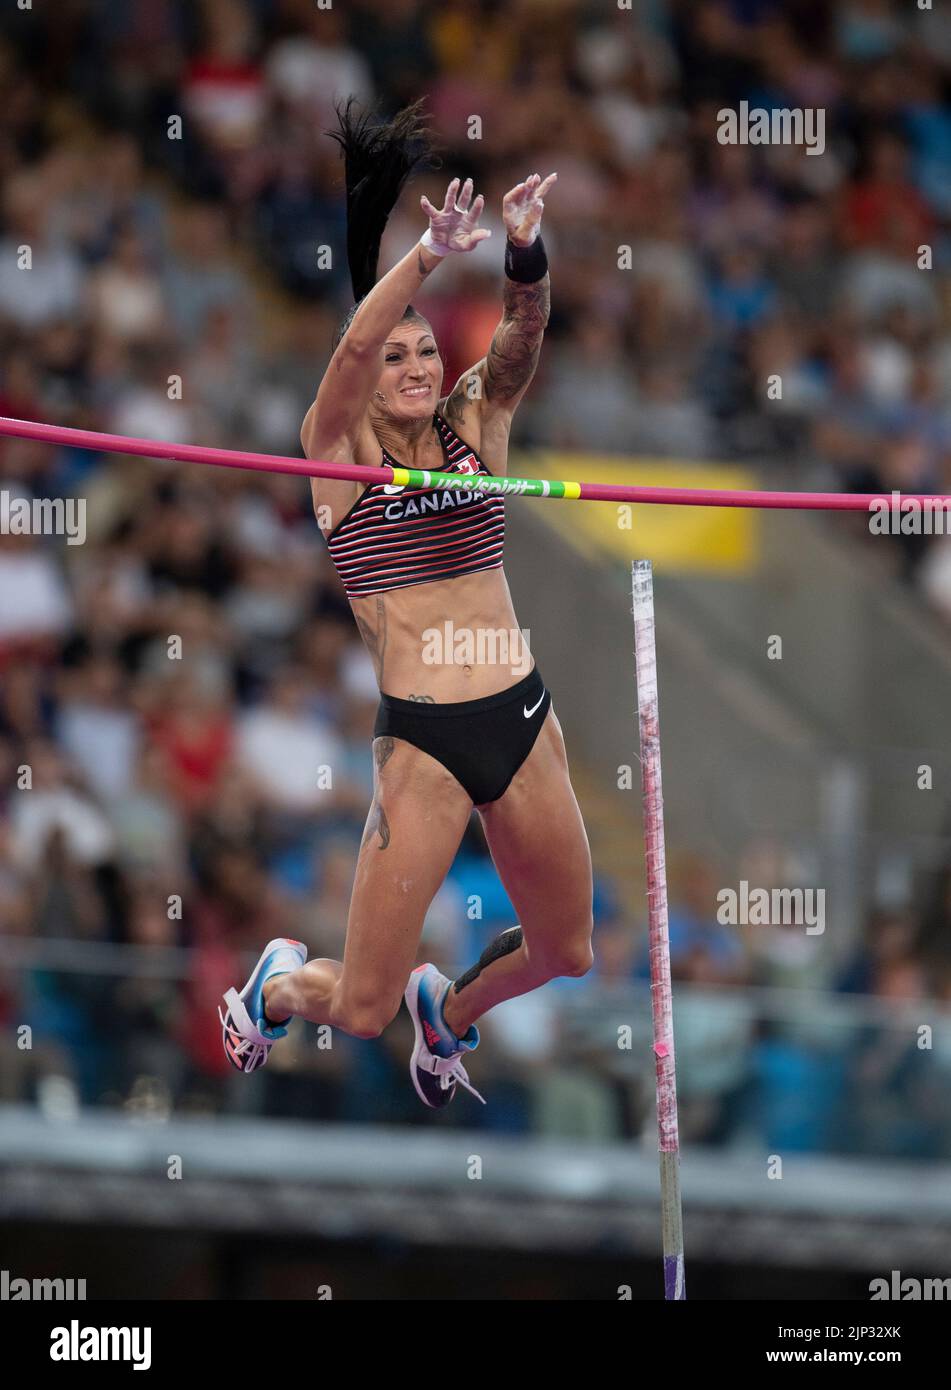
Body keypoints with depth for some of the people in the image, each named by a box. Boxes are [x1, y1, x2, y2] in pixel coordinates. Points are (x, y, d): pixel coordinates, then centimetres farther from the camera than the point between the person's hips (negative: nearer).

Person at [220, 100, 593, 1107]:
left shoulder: (476, 427, 7)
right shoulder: (339, 453, -4)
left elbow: (522, 338, -10)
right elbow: (353, 348, -22)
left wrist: (524, 250, -30)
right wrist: (429, 256, -37)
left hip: (524, 721, 4)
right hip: (422, 742, -4)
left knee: (564, 953, 15)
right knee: (361, 1010, -1)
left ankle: (449, 1006, 47)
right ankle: (276, 987, 35)